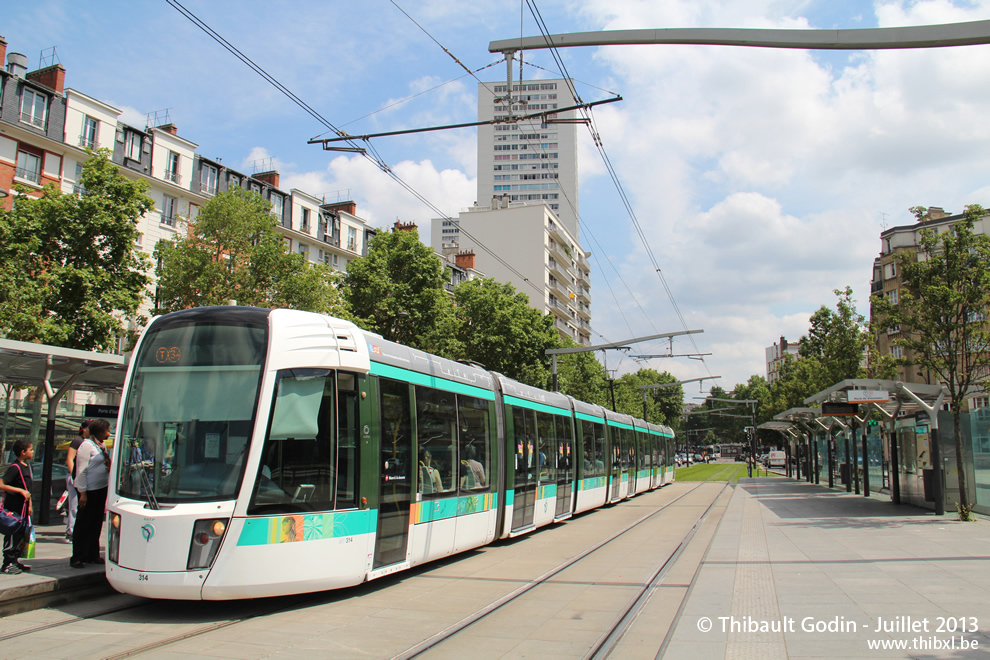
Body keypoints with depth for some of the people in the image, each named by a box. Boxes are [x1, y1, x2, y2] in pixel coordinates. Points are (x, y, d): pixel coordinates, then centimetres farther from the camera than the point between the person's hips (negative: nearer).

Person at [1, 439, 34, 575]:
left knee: (20, 533, 13)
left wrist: (30, 504, 17)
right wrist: (20, 491, -24)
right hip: (13, 507, -9)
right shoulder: (15, 467, -16)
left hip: (22, 507, 9)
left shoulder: (27, 466, 11)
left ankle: (15, 561, 22)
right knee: (12, 535, -3)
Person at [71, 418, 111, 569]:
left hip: (101, 488, 8)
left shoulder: (102, 445, 13)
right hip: (89, 489, -8)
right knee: (84, 524, -1)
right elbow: (82, 470, -15)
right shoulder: (87, 446, -12)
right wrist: (82, 493, -16)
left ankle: (92, 555, 21)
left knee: (97, 523, 12)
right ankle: (77, 558, 6)